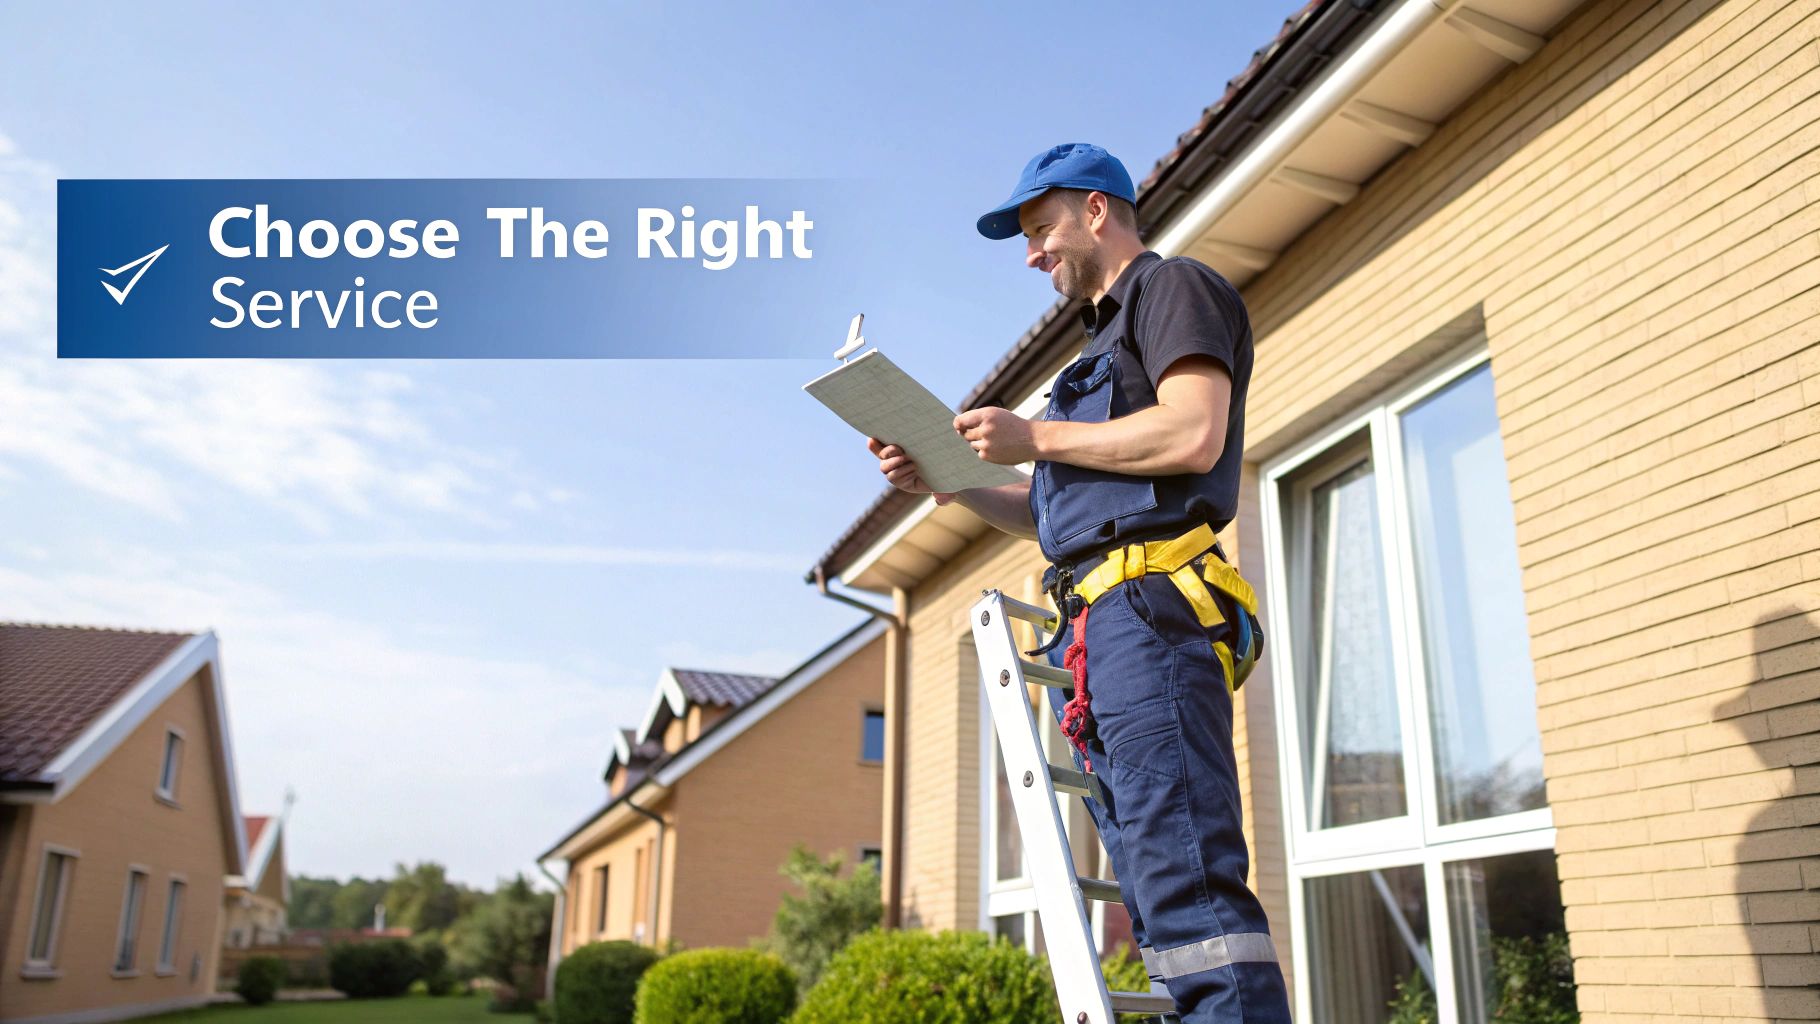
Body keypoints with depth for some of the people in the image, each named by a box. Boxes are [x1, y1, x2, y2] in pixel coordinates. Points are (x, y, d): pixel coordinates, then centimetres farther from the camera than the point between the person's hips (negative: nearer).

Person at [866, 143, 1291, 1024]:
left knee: (1185, 884, -16)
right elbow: (1053, 518, 28)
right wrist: (945, 479, 14)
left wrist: (1034, 439, -7)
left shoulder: (1174, 288, 5)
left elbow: (1193, 436, -15)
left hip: (1147, 612, -10)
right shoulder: (1111, 338, 31)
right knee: (1159, 893, 6)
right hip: (1100, 629, 10)